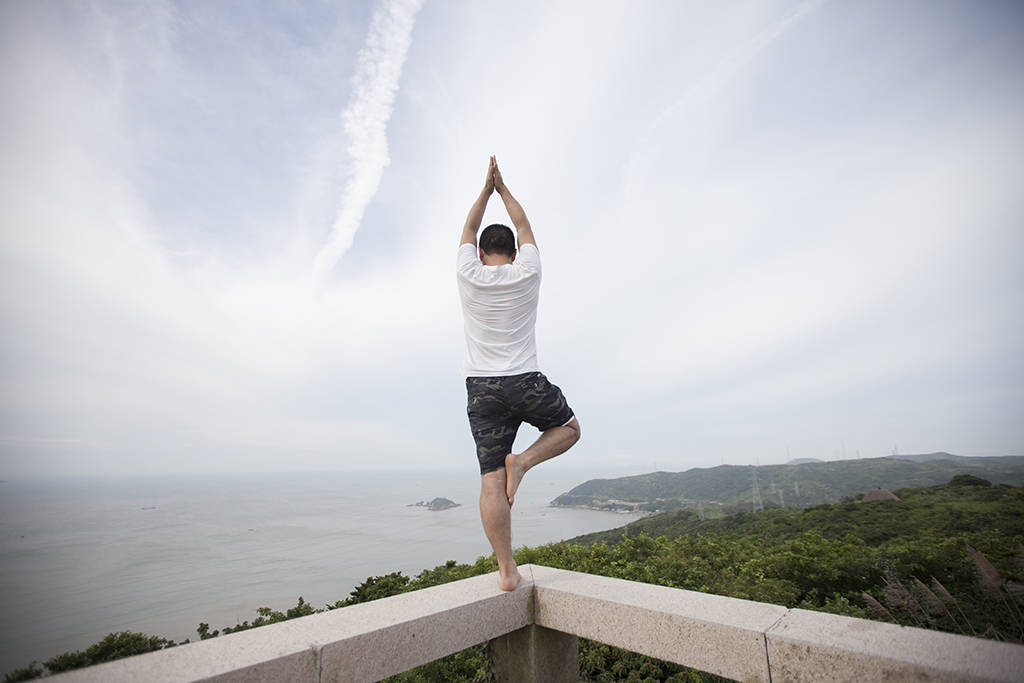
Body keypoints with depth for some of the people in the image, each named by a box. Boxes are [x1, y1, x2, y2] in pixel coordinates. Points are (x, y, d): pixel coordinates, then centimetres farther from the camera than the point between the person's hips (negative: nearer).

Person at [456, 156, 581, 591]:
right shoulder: (527, 274, 1)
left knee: (491, 481, 3)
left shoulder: (469, 277, 2)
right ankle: (522, 461, -1)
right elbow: (524, 226, 18)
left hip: (481, 389, 2)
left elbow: (468, 231, 20)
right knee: (569, 428, 25)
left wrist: (486, 189, 27)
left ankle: (506, 571, 5)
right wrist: (503, 187, 28)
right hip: (525, 383, -1)